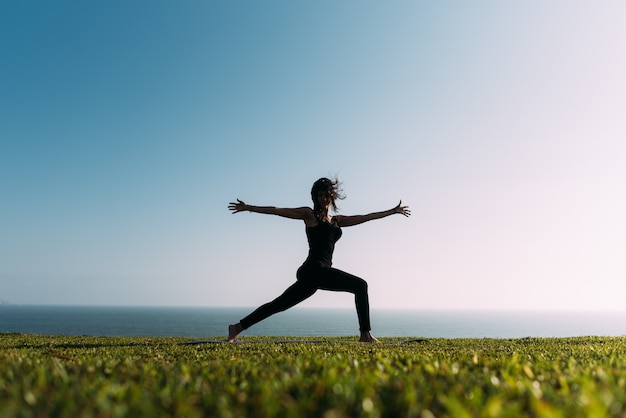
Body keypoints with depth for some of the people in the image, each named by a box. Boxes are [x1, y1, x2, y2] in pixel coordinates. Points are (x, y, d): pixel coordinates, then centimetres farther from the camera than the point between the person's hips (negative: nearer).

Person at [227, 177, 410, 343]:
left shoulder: (337, 220, 22)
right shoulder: (309, 214, 4)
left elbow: (365, 217, 25)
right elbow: (278, 211, -2)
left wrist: (393, 211, 27)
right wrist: (248, 208, -6)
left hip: (311, 274, 7)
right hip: (314, 269, -7)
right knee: (360, 285, -9)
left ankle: (238, 327, 12)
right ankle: (366, 334, -10)